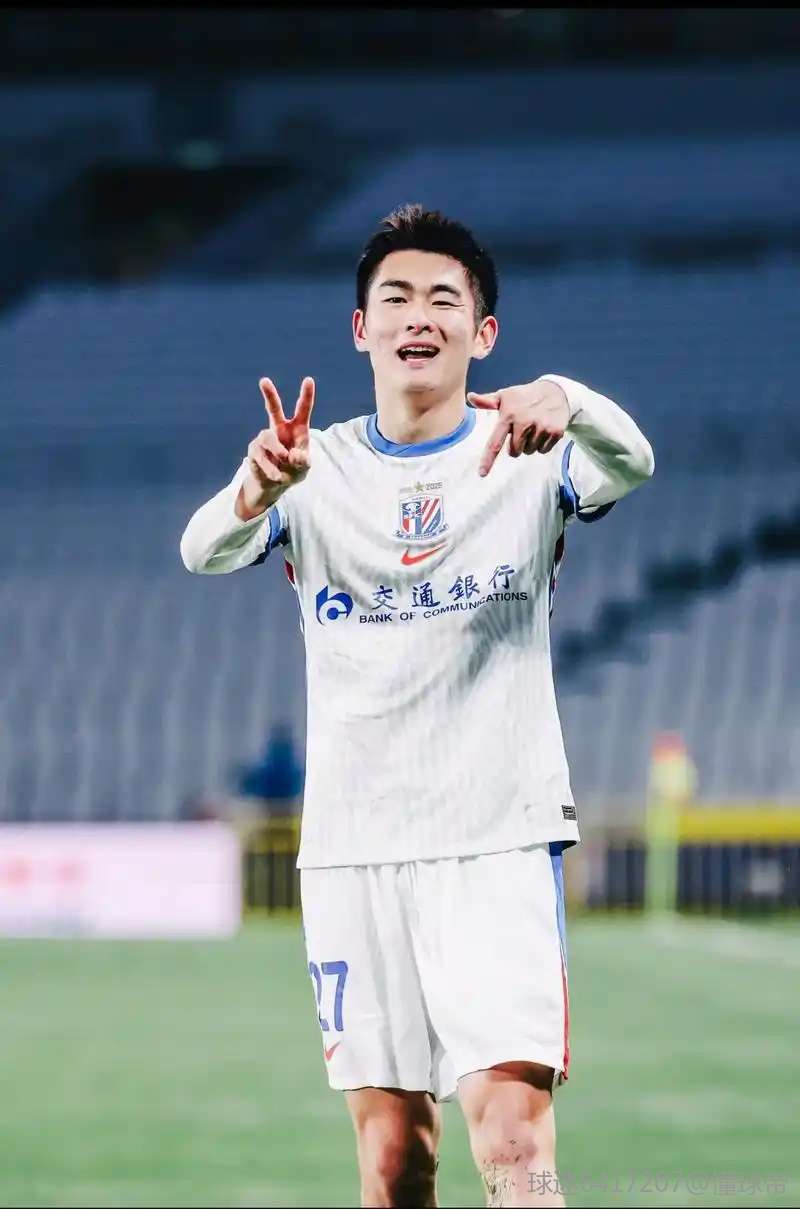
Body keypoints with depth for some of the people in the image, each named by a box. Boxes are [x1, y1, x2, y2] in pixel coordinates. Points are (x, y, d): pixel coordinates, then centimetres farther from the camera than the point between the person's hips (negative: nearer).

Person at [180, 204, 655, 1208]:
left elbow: (629, 464, -19)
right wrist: (259, 487, -37)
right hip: (352, 849, 2)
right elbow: (206, 552, -13)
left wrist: (564, 400, -43)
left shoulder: (525, 457, 2)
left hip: (498, 838, -2)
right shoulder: (317, 469, 6)